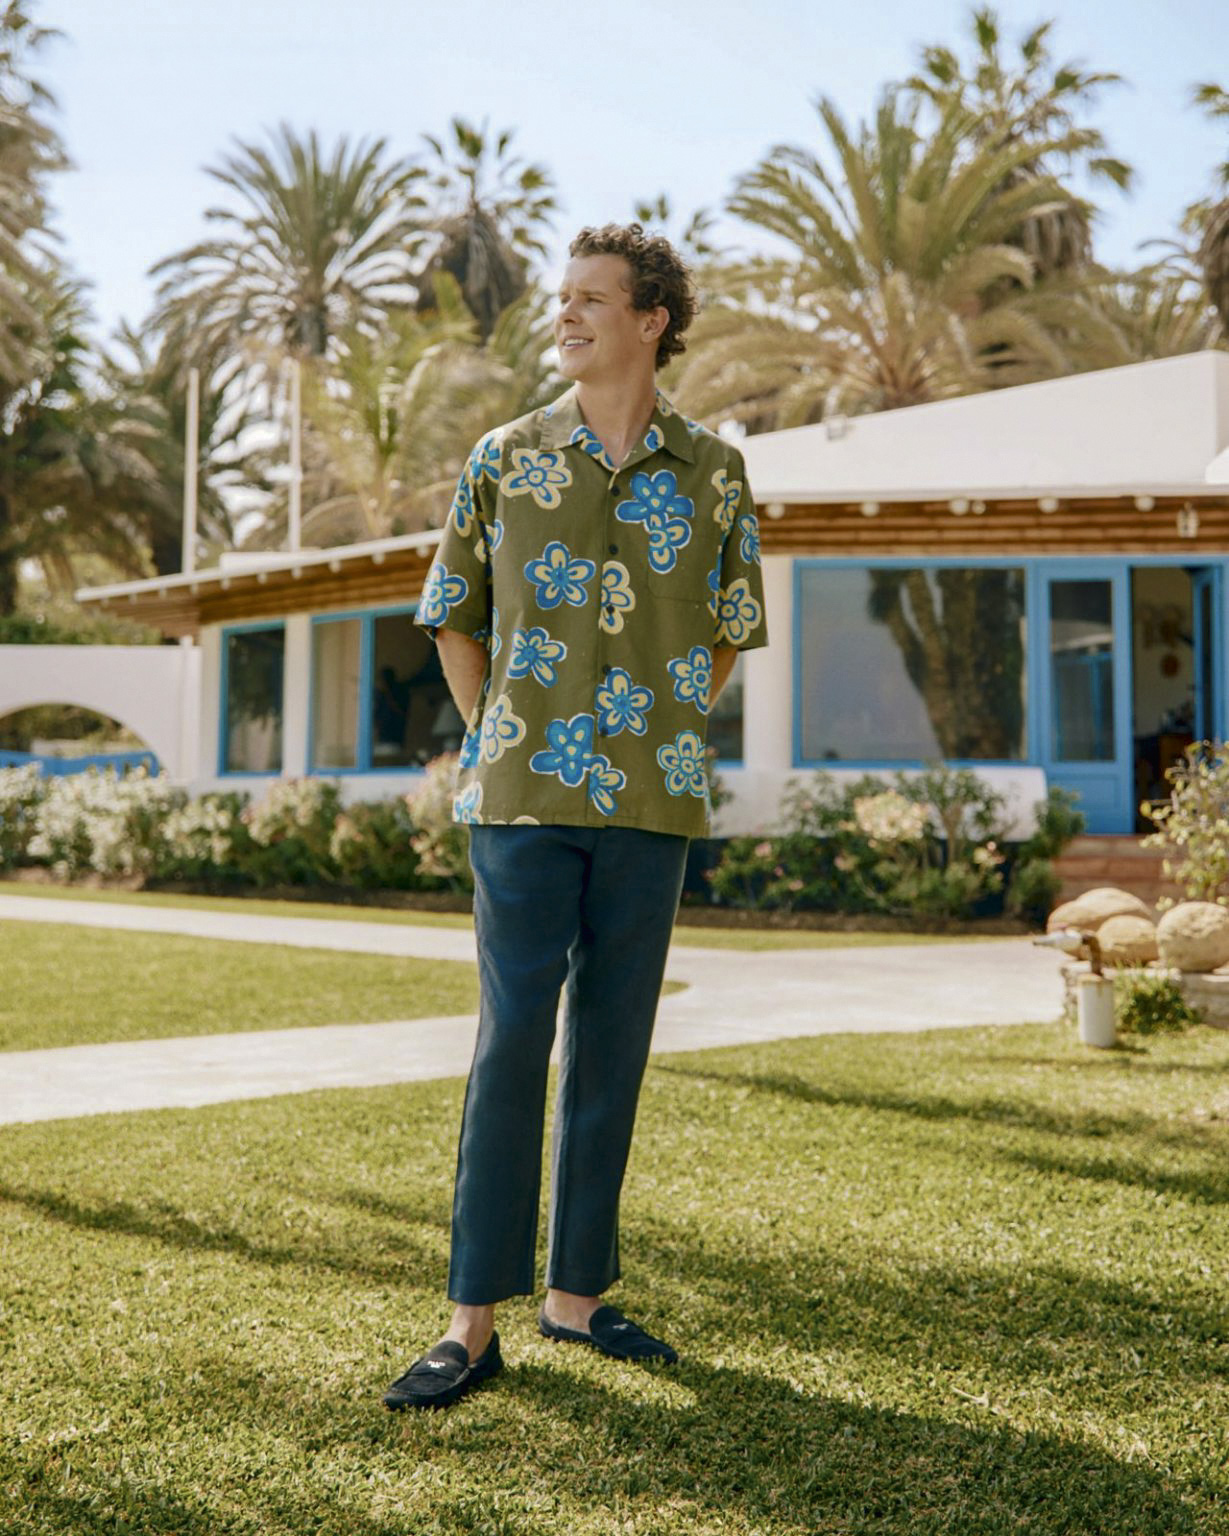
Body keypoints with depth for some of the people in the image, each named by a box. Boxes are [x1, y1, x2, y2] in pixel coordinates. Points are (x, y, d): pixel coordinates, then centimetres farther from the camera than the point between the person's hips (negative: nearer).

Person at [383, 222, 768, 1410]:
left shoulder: (712, 472, 6)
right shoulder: (505, 458, 4)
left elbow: (729, 630, 17)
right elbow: (454, 615, 14)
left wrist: (663, 734, 9)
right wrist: (495, 744, 8)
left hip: (651, 802, 2)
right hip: (526, 794, -1)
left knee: (613, 1046, 7)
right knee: (512, 1041, -5)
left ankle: (577, 1294, 19)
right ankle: (473, 1322, 3)